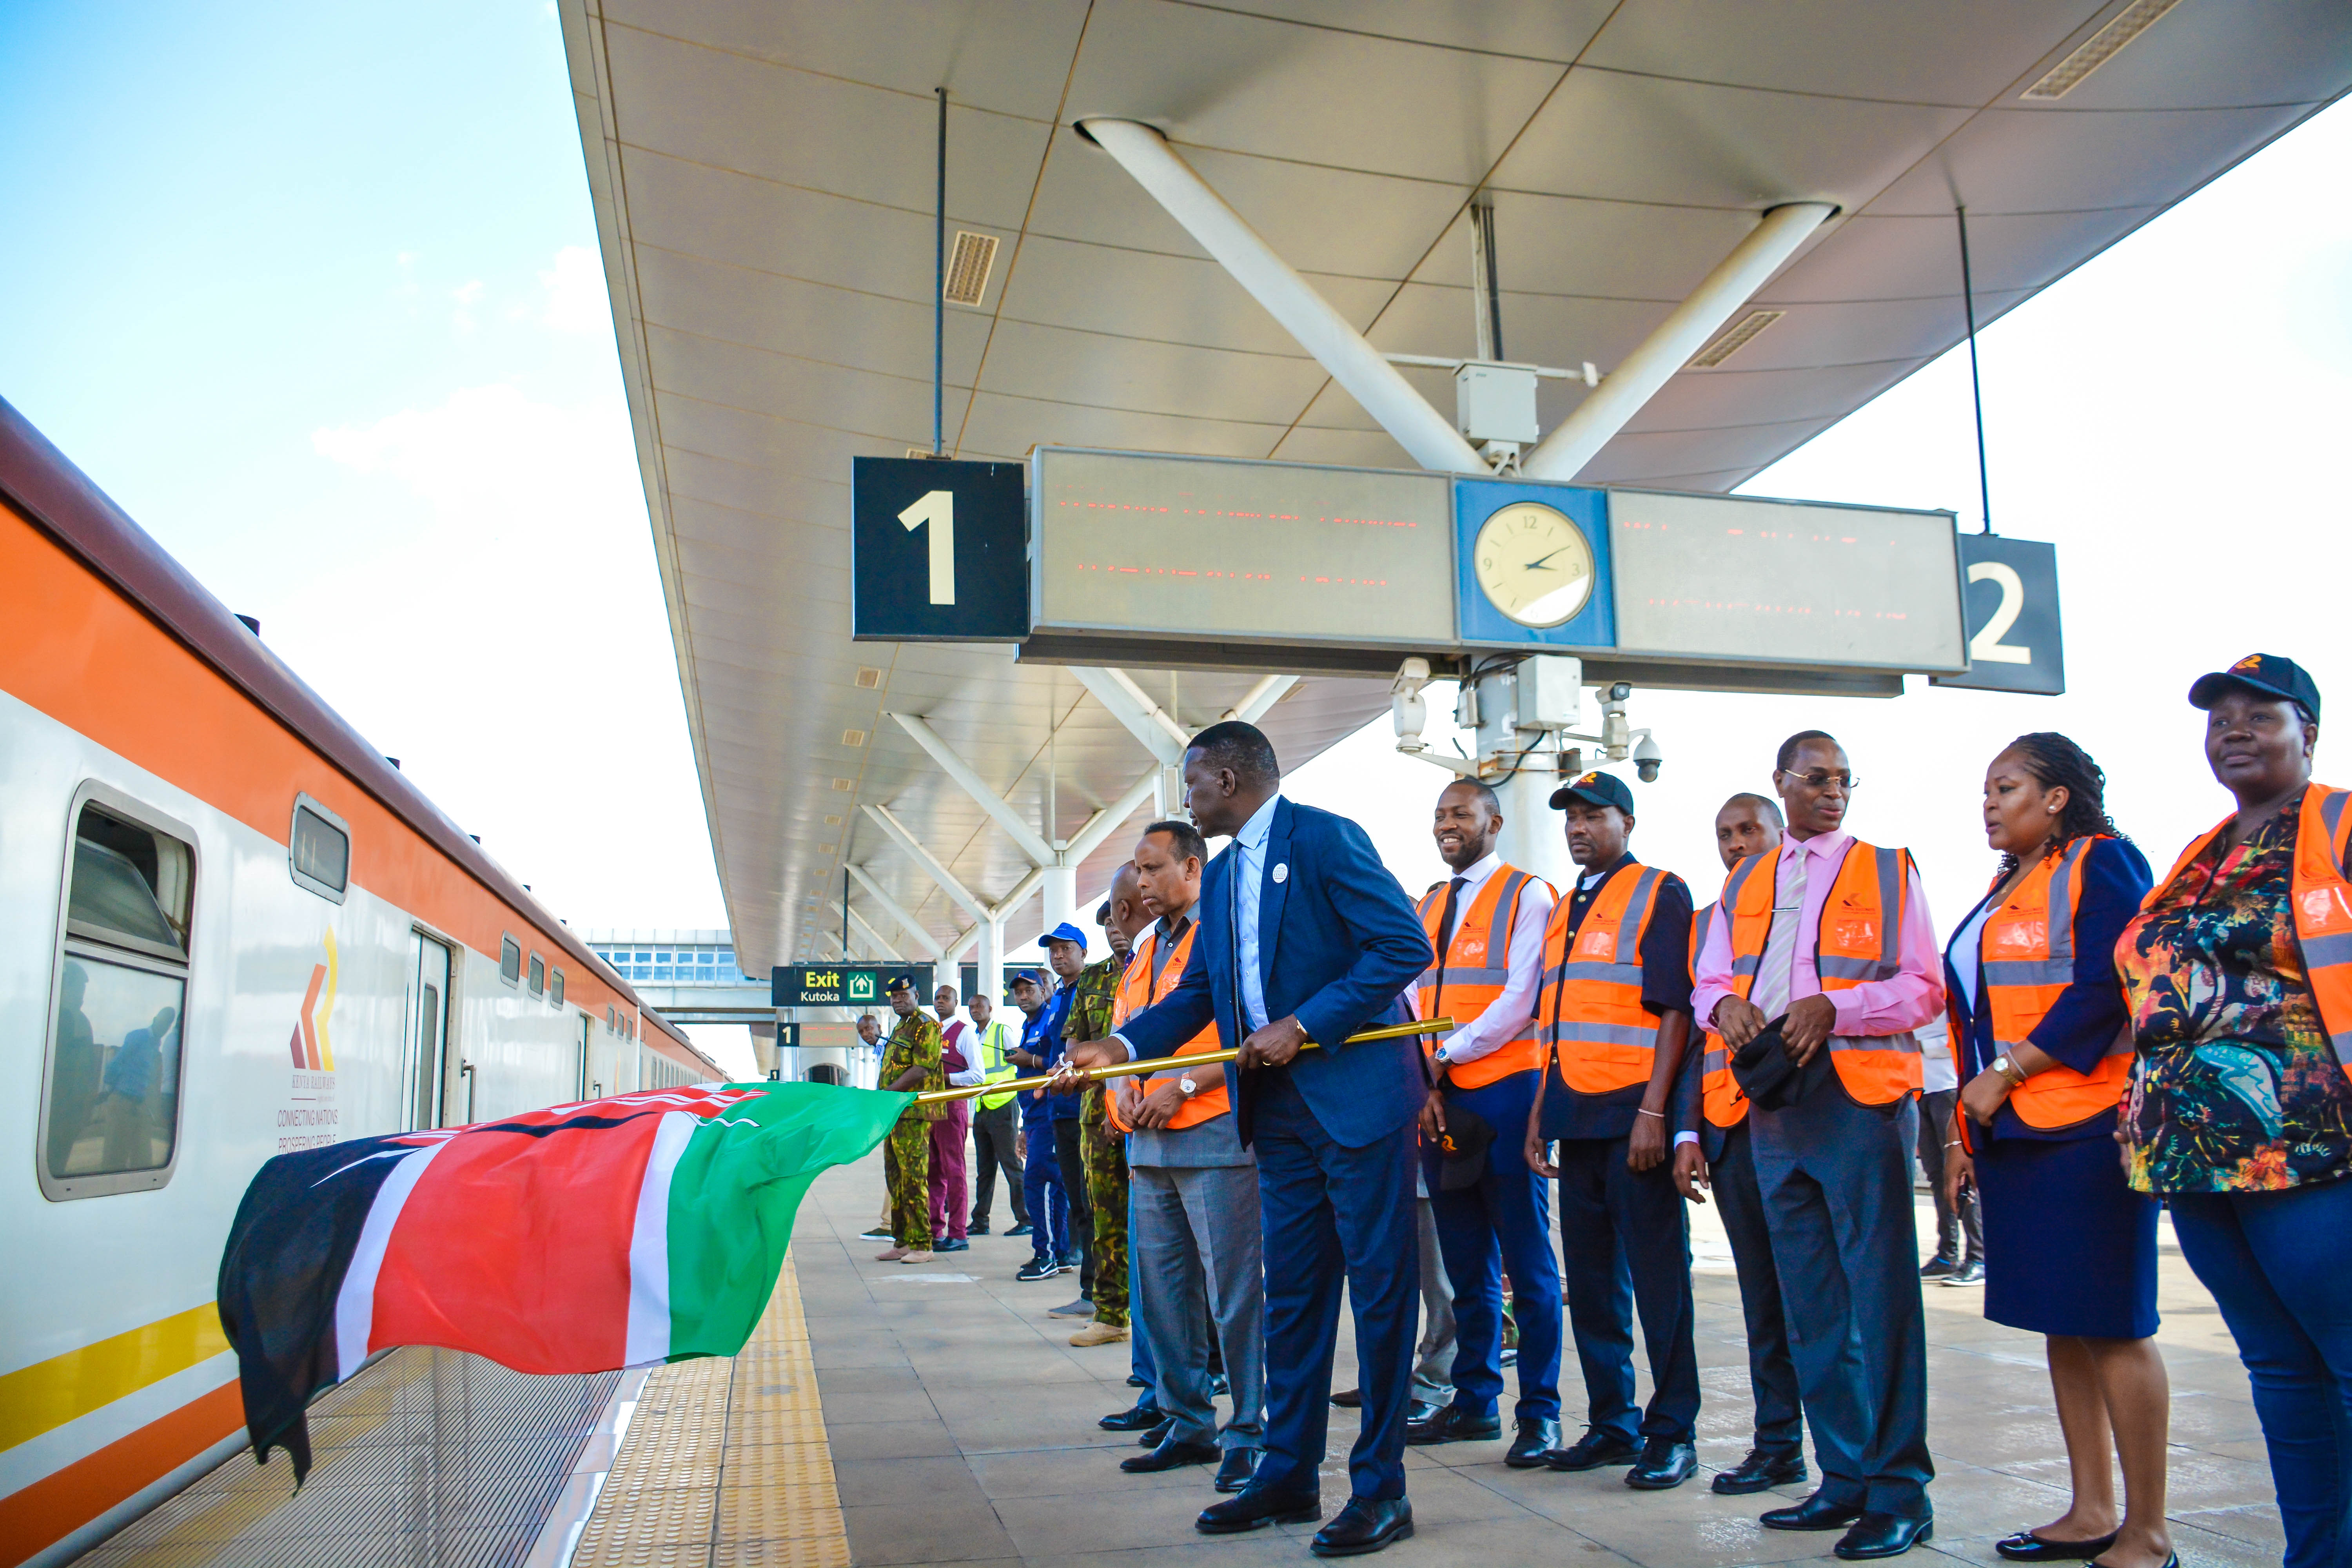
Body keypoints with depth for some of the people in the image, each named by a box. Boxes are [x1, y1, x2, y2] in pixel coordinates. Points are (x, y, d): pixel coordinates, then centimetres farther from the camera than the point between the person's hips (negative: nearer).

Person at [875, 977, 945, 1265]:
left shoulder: (927, 1026, -7)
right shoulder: (899, 1029, 22)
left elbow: (921, 1070, -17)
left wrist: (888, 1093, -17)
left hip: (915, 1114, -10)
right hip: (894, 1113, 10)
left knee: (914, 1179, -10)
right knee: (896, 1179, 10)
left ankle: (921, 1245, -8)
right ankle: (903, 1242, 16)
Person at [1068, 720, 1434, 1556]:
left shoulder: (1324, 837, -10)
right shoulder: (1221, 874, 15)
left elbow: (1405, 945, -17)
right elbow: (1201, 986, 17)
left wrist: (1303, 1027, -19)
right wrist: (1122, 1045, 3)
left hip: (1355, 1093, -8)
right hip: (1278, 1106, 8)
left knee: (1377, 1287, 1)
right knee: (1291, 1292, 13)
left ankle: (1381, 1488, 11)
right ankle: (1288, 1476, 24)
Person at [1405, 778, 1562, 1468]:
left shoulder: (1526, 895, -2)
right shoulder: (1427, 907, 17)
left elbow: (1519, 1002, -11)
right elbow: (1411, 999, 12)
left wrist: (1445, 1055, -12)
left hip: (1505, 1090, -6)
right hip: (1438, 1102, 6)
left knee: (1527, 1260, -2)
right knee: (1465, 1260, 12)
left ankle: (1539, 1411, 7)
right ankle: (1474, 1402, 22)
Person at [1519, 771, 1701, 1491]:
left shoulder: (1660, 894, -3)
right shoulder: (1563, 911, 18)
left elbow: (1674, 1009, -11)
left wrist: (1653, 1111, -19)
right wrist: (1539, 1113, 14)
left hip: (1634, 1114, -7)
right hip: (1577, 1119, 7)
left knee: (1657, 1275, -1)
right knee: (1592, 1279, 11)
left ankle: (1672, 1433, 9)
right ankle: (1612, 1424, 21)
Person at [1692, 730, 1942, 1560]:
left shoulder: (1889, 870, 6)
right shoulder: (1743, 885, 17)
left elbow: (1925, 986, -1)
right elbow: (1708, 983, 17)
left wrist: (1833, 1007, -16)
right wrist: (1727, 1007, -7)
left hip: (1864, 1094, -4)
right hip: (1774, 1100, 5)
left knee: (1880, 1295, -5)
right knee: (1809, 1303, 9)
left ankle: (1899, 1490, 4)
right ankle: (1844, 1477, 18)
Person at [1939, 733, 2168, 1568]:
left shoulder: (2103, 862, -5)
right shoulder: (2005, 888, 20)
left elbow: (2106, 989, -16)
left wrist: (2007, 1074, -15)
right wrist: (1961, 1129, 16)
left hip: (2085, 1127, -8)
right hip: (2013, 1133, 8)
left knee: (2112, 1327, -3)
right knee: (2062, 1323, 11)